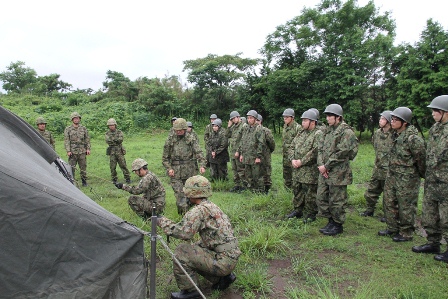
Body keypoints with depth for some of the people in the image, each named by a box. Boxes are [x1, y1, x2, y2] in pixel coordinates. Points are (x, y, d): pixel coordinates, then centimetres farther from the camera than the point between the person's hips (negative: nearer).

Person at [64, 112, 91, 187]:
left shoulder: (83, 128, 10)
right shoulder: (68, 129, 4)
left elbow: (87, 139, 10)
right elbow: (66, 141, -1)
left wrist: (88, 149, 2)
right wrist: (68, 151, -9)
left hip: (82, 152, 2)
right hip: (73, 152, -2)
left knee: (83, 167, 6)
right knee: (71, 168, -1)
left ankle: (84, 181, 15)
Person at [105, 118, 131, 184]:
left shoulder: (119, 132, 4)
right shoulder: (107, 133, 7)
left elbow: (120, 140, -12)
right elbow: (108, 141, -9)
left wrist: (112, 139, -11)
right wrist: (116, 140, -12)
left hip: (119, 151, -1)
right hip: (111, 152, 1)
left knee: (123, 165, -2)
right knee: (112, 167, 3)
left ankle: (127, 178, 4)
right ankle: (114, 179, 14)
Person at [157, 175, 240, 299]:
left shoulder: (199, 210, -18)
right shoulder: (212, 206, 12)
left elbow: (184, 232, -29)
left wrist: (162, 221, -14)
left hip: (223, 260, -9)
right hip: (231, 257, 9)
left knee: (182, 252, -10)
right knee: (193, 251, 21)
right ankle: (223, 277, 19)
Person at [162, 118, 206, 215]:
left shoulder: (191, 139, 1)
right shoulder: (170, 140, 4)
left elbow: (198, 152, -10)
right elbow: (165, 158, 8)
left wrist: (202, 165, -25)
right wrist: (169, 168, -7)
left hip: (190, 171, 0)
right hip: (175, 173, 0)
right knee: (179, 194, -8)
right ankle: (184, 214, -4)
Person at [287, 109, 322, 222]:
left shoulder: (318, 134, -11)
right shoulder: (301, 133, 15)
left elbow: (315, 152, -21)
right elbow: (292, 147, 14)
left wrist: (301, 161, -18)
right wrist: (292, 159, -3)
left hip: (310, 171, -8)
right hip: (297, 170, 8)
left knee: (310, 193, 1)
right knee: (297, 190, 16)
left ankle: (310, 214, 15)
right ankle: (298, 210, 31)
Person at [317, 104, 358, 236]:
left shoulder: (346, 132, -11)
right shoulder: (328, 130, 14)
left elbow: (341, 153, -18)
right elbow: (320, 148, 11)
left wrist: (326, 166, -15)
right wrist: (320, 164, -5)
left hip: (338, 173, -8)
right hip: (324, 172, 8)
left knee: (336, 201, 2)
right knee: (321, 197, 13)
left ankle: (338, 225, 19)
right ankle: (331, 221, 29)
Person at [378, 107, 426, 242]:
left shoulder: (413, 138, -20)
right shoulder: (395, 135, 6)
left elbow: (421, 159, -13)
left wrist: (422, 175, -2)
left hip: (407, 179, -9)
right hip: (392, 175, 9)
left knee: (406, 206, 3)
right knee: (389, 202, 16)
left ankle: (406, 233, 18)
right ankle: (392, 228, 31)